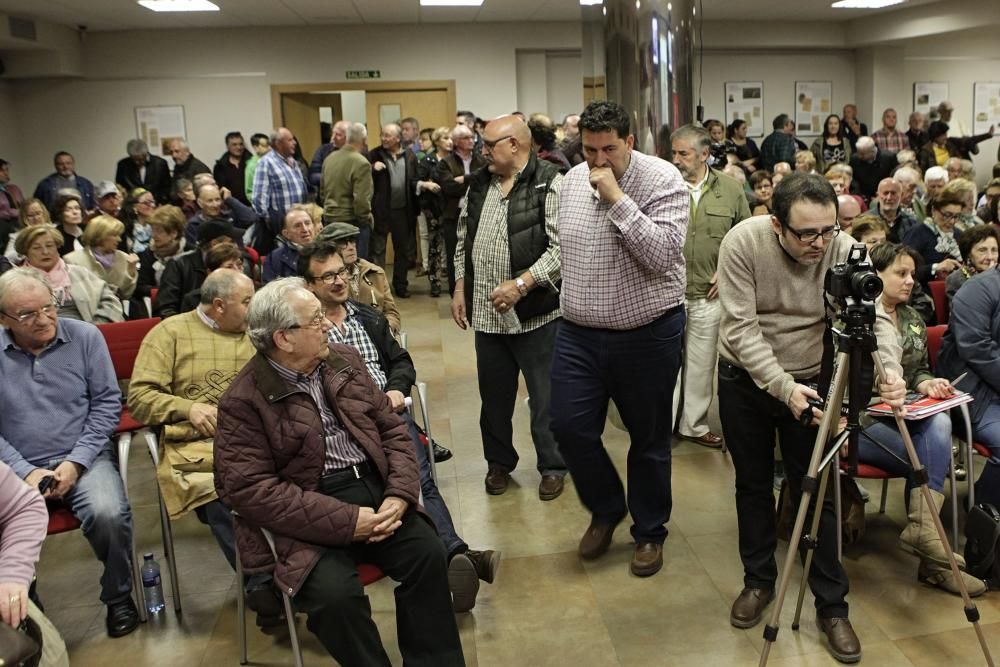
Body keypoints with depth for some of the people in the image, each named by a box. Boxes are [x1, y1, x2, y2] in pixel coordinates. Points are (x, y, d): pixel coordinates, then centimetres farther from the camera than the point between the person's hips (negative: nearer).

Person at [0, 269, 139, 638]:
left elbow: (107, 402, 2)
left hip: (84, 458, 0)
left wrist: (76, 462, -7)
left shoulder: (85, 337, 0)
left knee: (109, 514, -28)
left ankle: (118, 597, -1)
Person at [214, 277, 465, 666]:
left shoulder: (345, 362, 9)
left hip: (373, 489, 5)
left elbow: (392, 430, 11)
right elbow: (252, 490, -16)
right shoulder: (244, 401, -9)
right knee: (336, 592, -27)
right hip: (310, 517, -4)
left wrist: (399, 495, -8)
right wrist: (345, 521, -20)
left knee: (428, 553, -16)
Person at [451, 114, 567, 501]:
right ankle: (499, 462, 36)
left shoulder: (550, 184, -12)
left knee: (545, 397, 7)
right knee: (494, 394, 17)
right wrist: (460, 288, 11)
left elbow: (562, 247, -19)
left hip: (536, 313, -6)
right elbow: (464, 240, 17)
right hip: (486, 313, 6)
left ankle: (552, 467, 26)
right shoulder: (479, 185, 10)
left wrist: (520, 285, -22)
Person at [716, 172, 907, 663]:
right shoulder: (742, 243, -22)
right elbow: (741, 328, -24)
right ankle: (758, 581, 32)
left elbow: (873, 317, -18)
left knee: (817, 493, 2)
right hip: (745, 378, 0)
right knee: (753, 485, 13)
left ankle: (832, 605, 17)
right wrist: (784, 388, -34)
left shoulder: (844, 249, -16)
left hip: (811, 381, 0)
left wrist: (887, 370, -38)